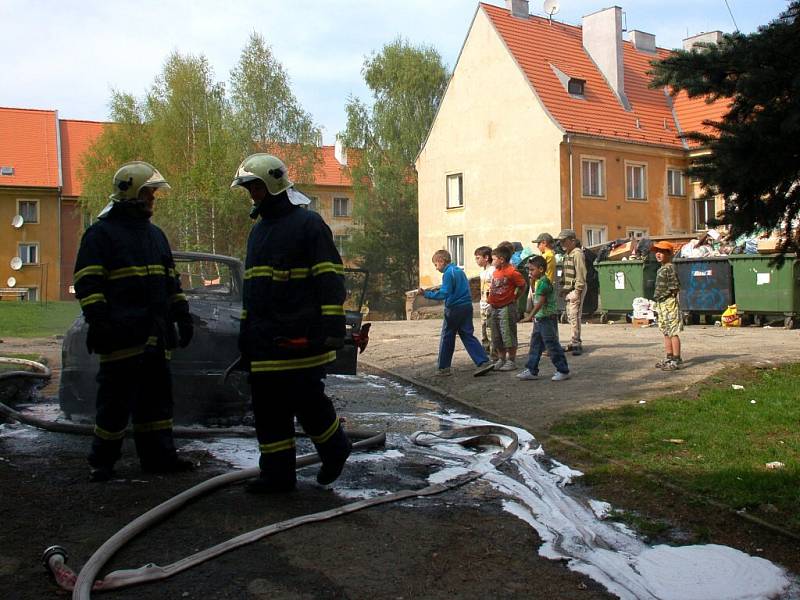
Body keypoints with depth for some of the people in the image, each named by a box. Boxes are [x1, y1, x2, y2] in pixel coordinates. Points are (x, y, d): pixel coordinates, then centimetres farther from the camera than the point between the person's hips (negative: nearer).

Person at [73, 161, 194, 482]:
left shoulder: (155, 235, 20)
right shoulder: (101, 233, -2)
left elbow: (170, 281, 24)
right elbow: (88, 283, -9)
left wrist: (182, 316, 18)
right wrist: (97, 320, -18)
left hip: (155, 334, 7)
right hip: (122, 333, -7)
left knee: (156, 396, 10)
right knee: (117, 398, -3)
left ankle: (159, 456, 18)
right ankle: (102, 461, 9)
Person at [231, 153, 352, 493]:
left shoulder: (308, 223, -5)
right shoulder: (259, 229, 20)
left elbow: (330, 279, -10)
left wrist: (333, 326, -18)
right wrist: (246, 334, 22)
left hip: (300, 337, -8)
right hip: (265, 341, 8)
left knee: (307, 400, -3)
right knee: (268, 409, 7)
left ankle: (335, 449, 22)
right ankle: (277, 474, 16)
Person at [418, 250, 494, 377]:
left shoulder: (448, 273, -12)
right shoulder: (459, 271, 15)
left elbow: (444, 293, -20)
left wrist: (426, 294, -16)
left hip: (454, 308, -8)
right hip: (467, 306, 8)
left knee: (446, 338, 4)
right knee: (468, 336, 7)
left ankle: (444, 368, 11)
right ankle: (484, 362, -4)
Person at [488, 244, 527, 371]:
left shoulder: (511, 271, -14)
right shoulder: (495, 272, 11)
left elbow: (523, 285, -11)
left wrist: (515, 297, -2)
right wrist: (491, 300, 13)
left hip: (506, 308, -8)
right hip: (494, 308, 8)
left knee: (508, 335, -2)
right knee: (497, 337, 13)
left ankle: (511, 361, 6)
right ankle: (501, 359, 24)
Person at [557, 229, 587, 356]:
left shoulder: (577, 254, -13)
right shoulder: (567, 254, 17)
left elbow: (581, 274, -18)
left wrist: (577, 291, -20)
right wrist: (563, 288, 17)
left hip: (575, 290, -10)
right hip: (568, 290, 10)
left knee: (574, 316, -11)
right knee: (570, 316, 12)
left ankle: (576, 344, -9)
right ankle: (574, 342, 19)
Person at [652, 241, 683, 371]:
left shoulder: (670, 268, -12)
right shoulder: (661, 269, 17)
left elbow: (674, 287, -18)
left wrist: (662, 296, -15)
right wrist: (656, 297, 13)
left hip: (669, 302, -10)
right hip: (661, 304, 10)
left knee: (673, 332, -8)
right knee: (666, 332, 14)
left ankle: (676, 360, -7)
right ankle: (669, 358, 22)